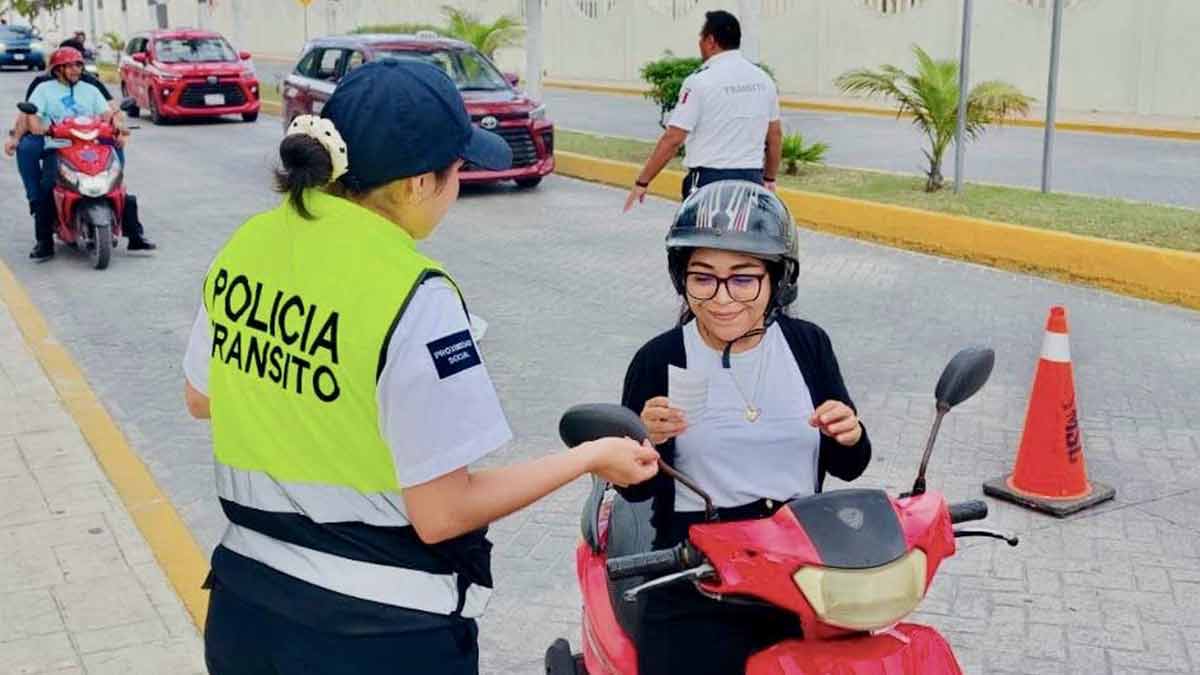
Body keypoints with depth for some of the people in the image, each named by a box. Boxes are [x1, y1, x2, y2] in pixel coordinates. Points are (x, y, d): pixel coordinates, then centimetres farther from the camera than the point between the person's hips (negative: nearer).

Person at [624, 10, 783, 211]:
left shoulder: (700, 81, -10)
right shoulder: (763, 80, 8)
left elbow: (672, 139, -12)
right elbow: (775, 134, 14)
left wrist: (642, 182, -5)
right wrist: (770, 179, 27)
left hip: (710, 180, -5)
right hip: (752, 180, 5)